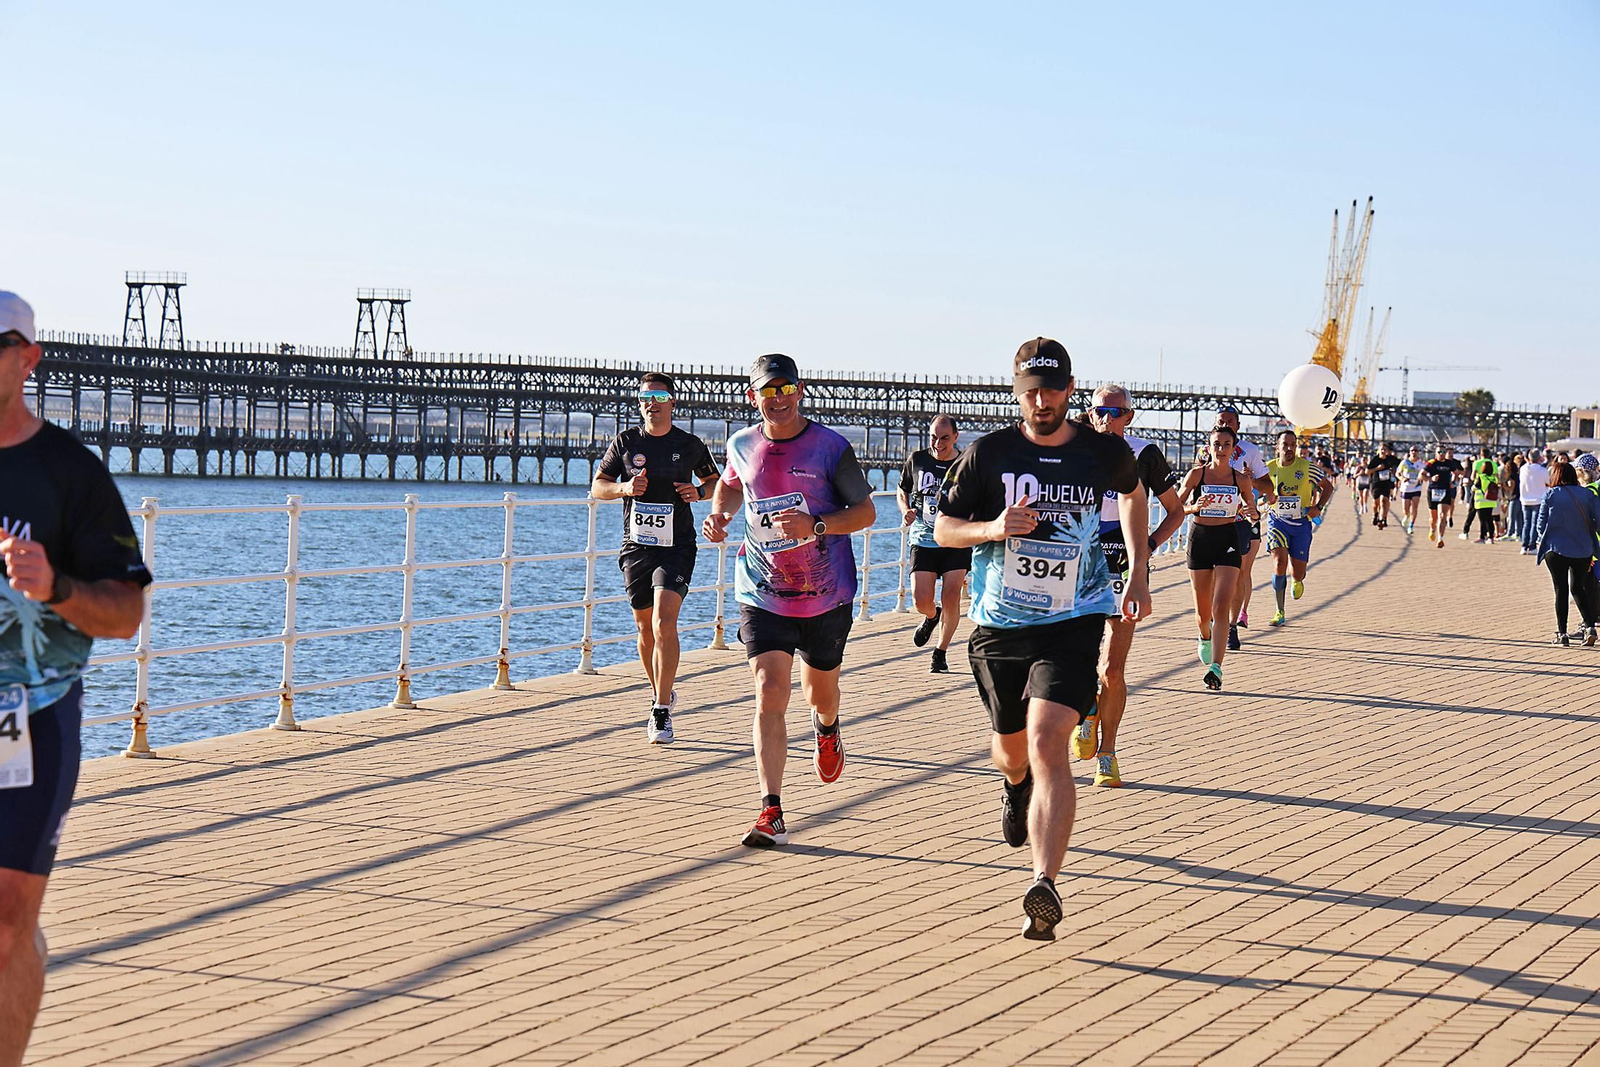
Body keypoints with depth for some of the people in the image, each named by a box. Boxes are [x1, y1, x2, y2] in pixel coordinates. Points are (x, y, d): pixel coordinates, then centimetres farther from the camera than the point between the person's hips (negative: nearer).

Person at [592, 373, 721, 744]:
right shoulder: (626, 441, 3)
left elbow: (714, 481, 17)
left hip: (677, 546, -3)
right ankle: (661, 694, 34)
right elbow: (597, 487, 9)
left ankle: (662, 712, -17)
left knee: (664, 622, -18)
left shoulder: (690, 445, 1)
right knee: (646, 627, 11)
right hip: (636, 546, 3)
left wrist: (699, 491, -5)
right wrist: (625, 488, -11)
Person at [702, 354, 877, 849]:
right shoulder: (742, 446, 1)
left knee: (820, 690, 17)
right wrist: (719, 515, 1)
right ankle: (771, 812, -16)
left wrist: (816, 526, -24)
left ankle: (826, 729, 57)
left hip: (826, 594, -1)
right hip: (763, 596, 1)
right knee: (769, 693, -13)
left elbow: (866, 511, -7)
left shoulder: (830, 447, -10)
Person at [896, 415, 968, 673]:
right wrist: (906, 510, -2)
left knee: (951, 599, -9)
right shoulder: (917, 460, 1)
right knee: (921, 601, -7)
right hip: (923, 542, 1)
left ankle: (942, 652, 10)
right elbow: (902, 490, 18)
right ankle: (931, 616, 31)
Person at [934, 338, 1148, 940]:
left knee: (1048, 743, -21)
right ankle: (1016, 787, 60)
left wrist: (1138, 573, 19)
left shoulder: (1105, 454, -1)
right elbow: (943, 529, 3)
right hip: (999, 623, 2)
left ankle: (1045, 887, -28)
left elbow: (1133, 495, 23)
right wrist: (994, 528, -18)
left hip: (1072, 624, -2)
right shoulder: (988, 454, -4)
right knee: (1011, 746, 20)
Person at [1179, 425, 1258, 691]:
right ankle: (1205, 638, 46)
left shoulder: (1240, 480, 1)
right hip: (1200, 538, 1)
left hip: (1228, 540, -1)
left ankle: (1215, 667, -19)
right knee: (1203, 609, 10)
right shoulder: (1196, 475, -2)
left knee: (1221, 606, -15)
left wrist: (1251, 512, -10)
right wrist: (1194, 507, -19)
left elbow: (1254, 513, 13)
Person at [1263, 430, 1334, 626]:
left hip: (1301, 522, 0)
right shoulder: (1268, 468, -2)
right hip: (1277, 521, 0)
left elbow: (1327, 487, 8)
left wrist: (1318, 507, -6)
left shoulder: (1307, 468, -5)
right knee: (1279, 562, -19)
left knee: (1299, 571, 3)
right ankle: (1279, 613, -9)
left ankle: (1298, 581, 46)